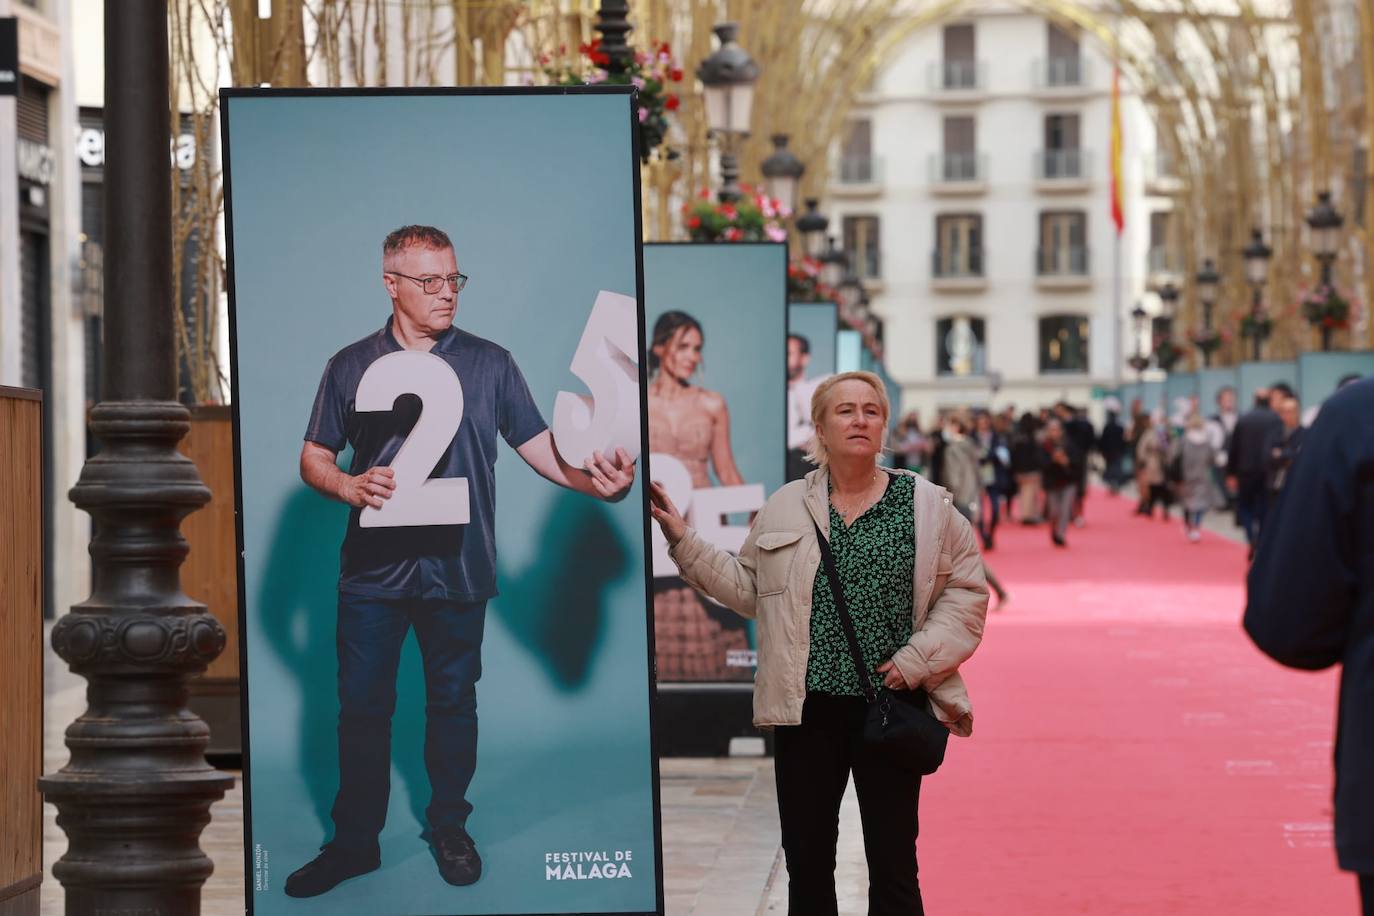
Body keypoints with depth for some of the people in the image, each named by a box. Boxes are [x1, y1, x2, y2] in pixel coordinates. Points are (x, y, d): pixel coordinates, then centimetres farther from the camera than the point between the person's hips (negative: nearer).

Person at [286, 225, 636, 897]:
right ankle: (354, 842, 15)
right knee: (362, 707, 4)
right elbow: (313, 458, 8)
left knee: (453, 702, 10)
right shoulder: (352, 367, 5)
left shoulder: (489, 364, 3)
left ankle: (450, 829, 26)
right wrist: (350, 487, -14)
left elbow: (539, 448, 0)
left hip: (458, 568, 0)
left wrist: (594, 481, -20)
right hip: (374, 567, 0)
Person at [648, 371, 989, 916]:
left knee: (893, 866, 3)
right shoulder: (785, 507, 7)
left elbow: (965, 590, 1)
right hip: (807, 708, 2)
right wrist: (682, 540, 6)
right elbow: (746, 587, 12)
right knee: (807, 861, 8)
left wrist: (916, 660, -8)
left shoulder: (927, 505, 0)